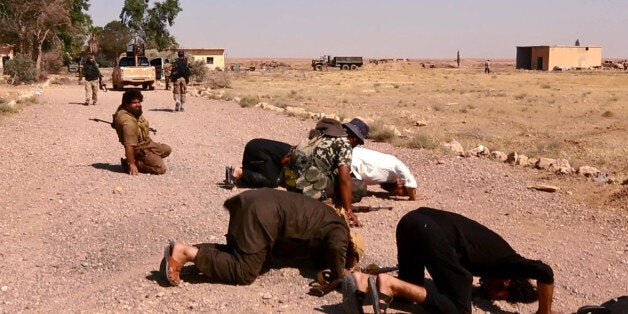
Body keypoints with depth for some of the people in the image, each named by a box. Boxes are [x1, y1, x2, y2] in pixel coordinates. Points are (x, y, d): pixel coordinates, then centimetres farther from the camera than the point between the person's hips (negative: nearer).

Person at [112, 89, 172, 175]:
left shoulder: (134, 111, -6)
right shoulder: (128, 121, -34)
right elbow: (129, 146, -33)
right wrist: (132, 165, -29)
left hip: (147, 143, 10)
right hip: (140, 150, -10)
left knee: (167, 149, 25)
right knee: (161, 168, -18)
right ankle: (134, 163, -5)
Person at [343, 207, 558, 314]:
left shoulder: (494, 250, 34)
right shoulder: (507, 260, 13)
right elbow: (545, 272, -1)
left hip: (413, 220, 9)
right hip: (433, 234, -8)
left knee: (411, 290, 26)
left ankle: (363, 282, -2)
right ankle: (390, 284, -16)